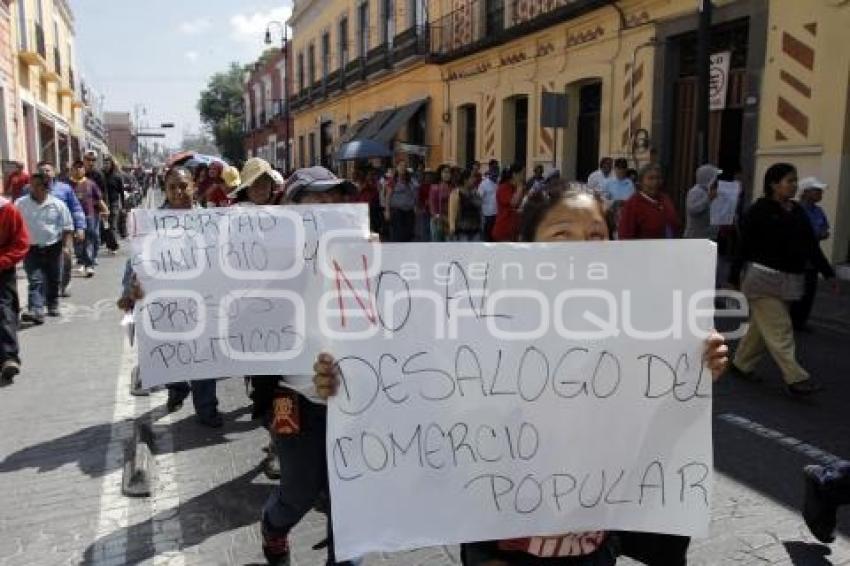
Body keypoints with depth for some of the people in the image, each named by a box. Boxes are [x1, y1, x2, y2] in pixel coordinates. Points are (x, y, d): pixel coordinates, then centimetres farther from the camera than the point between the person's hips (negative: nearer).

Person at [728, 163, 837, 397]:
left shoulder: (798, 212, 10)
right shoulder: (759, 211, -9)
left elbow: (811, 246, 11)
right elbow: (744, 245, -8)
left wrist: (828, 272, 6)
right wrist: (735, 277, -7)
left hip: (788, 280, 7)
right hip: (764, 278, -7)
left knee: (762, 326, 14)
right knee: (779, 330, -6)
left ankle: (742, 365, 27)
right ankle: (796, 379, -4)